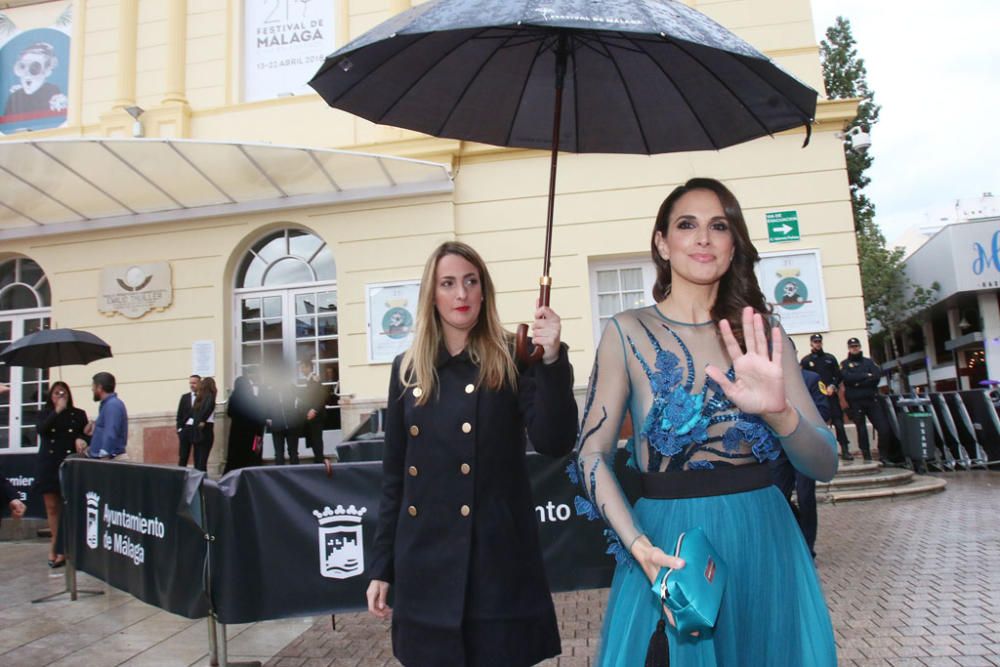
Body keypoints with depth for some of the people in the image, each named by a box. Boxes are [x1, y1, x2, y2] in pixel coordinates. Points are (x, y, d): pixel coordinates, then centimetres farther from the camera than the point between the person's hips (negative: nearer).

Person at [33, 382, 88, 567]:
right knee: (52, 507, 8)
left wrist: (81, 440, -16)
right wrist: (57, 411, -19)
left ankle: (60, 548, 1)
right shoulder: (45, 413, 9)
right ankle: (57, 545, 22)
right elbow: (41, 429, -11)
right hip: (49, 465, 2)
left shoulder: (78, 414, 6)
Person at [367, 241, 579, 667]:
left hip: (498, 558, -3)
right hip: (424, 561, 3)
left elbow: (555, 443, -15)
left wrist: (552, 360, -26)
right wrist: (381, 566, 8)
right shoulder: (408, 369, 5)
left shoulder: (512, 360, -3)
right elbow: (394, 475, 8)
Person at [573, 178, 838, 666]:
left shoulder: (762, 336, 1)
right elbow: (593, 453, -7)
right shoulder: (629, 332, -6)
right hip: (670, 543, -3)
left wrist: (777, 412, -24)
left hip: (764, 539, 3)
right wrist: (639, 547, -20)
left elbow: (824, 464, -4)